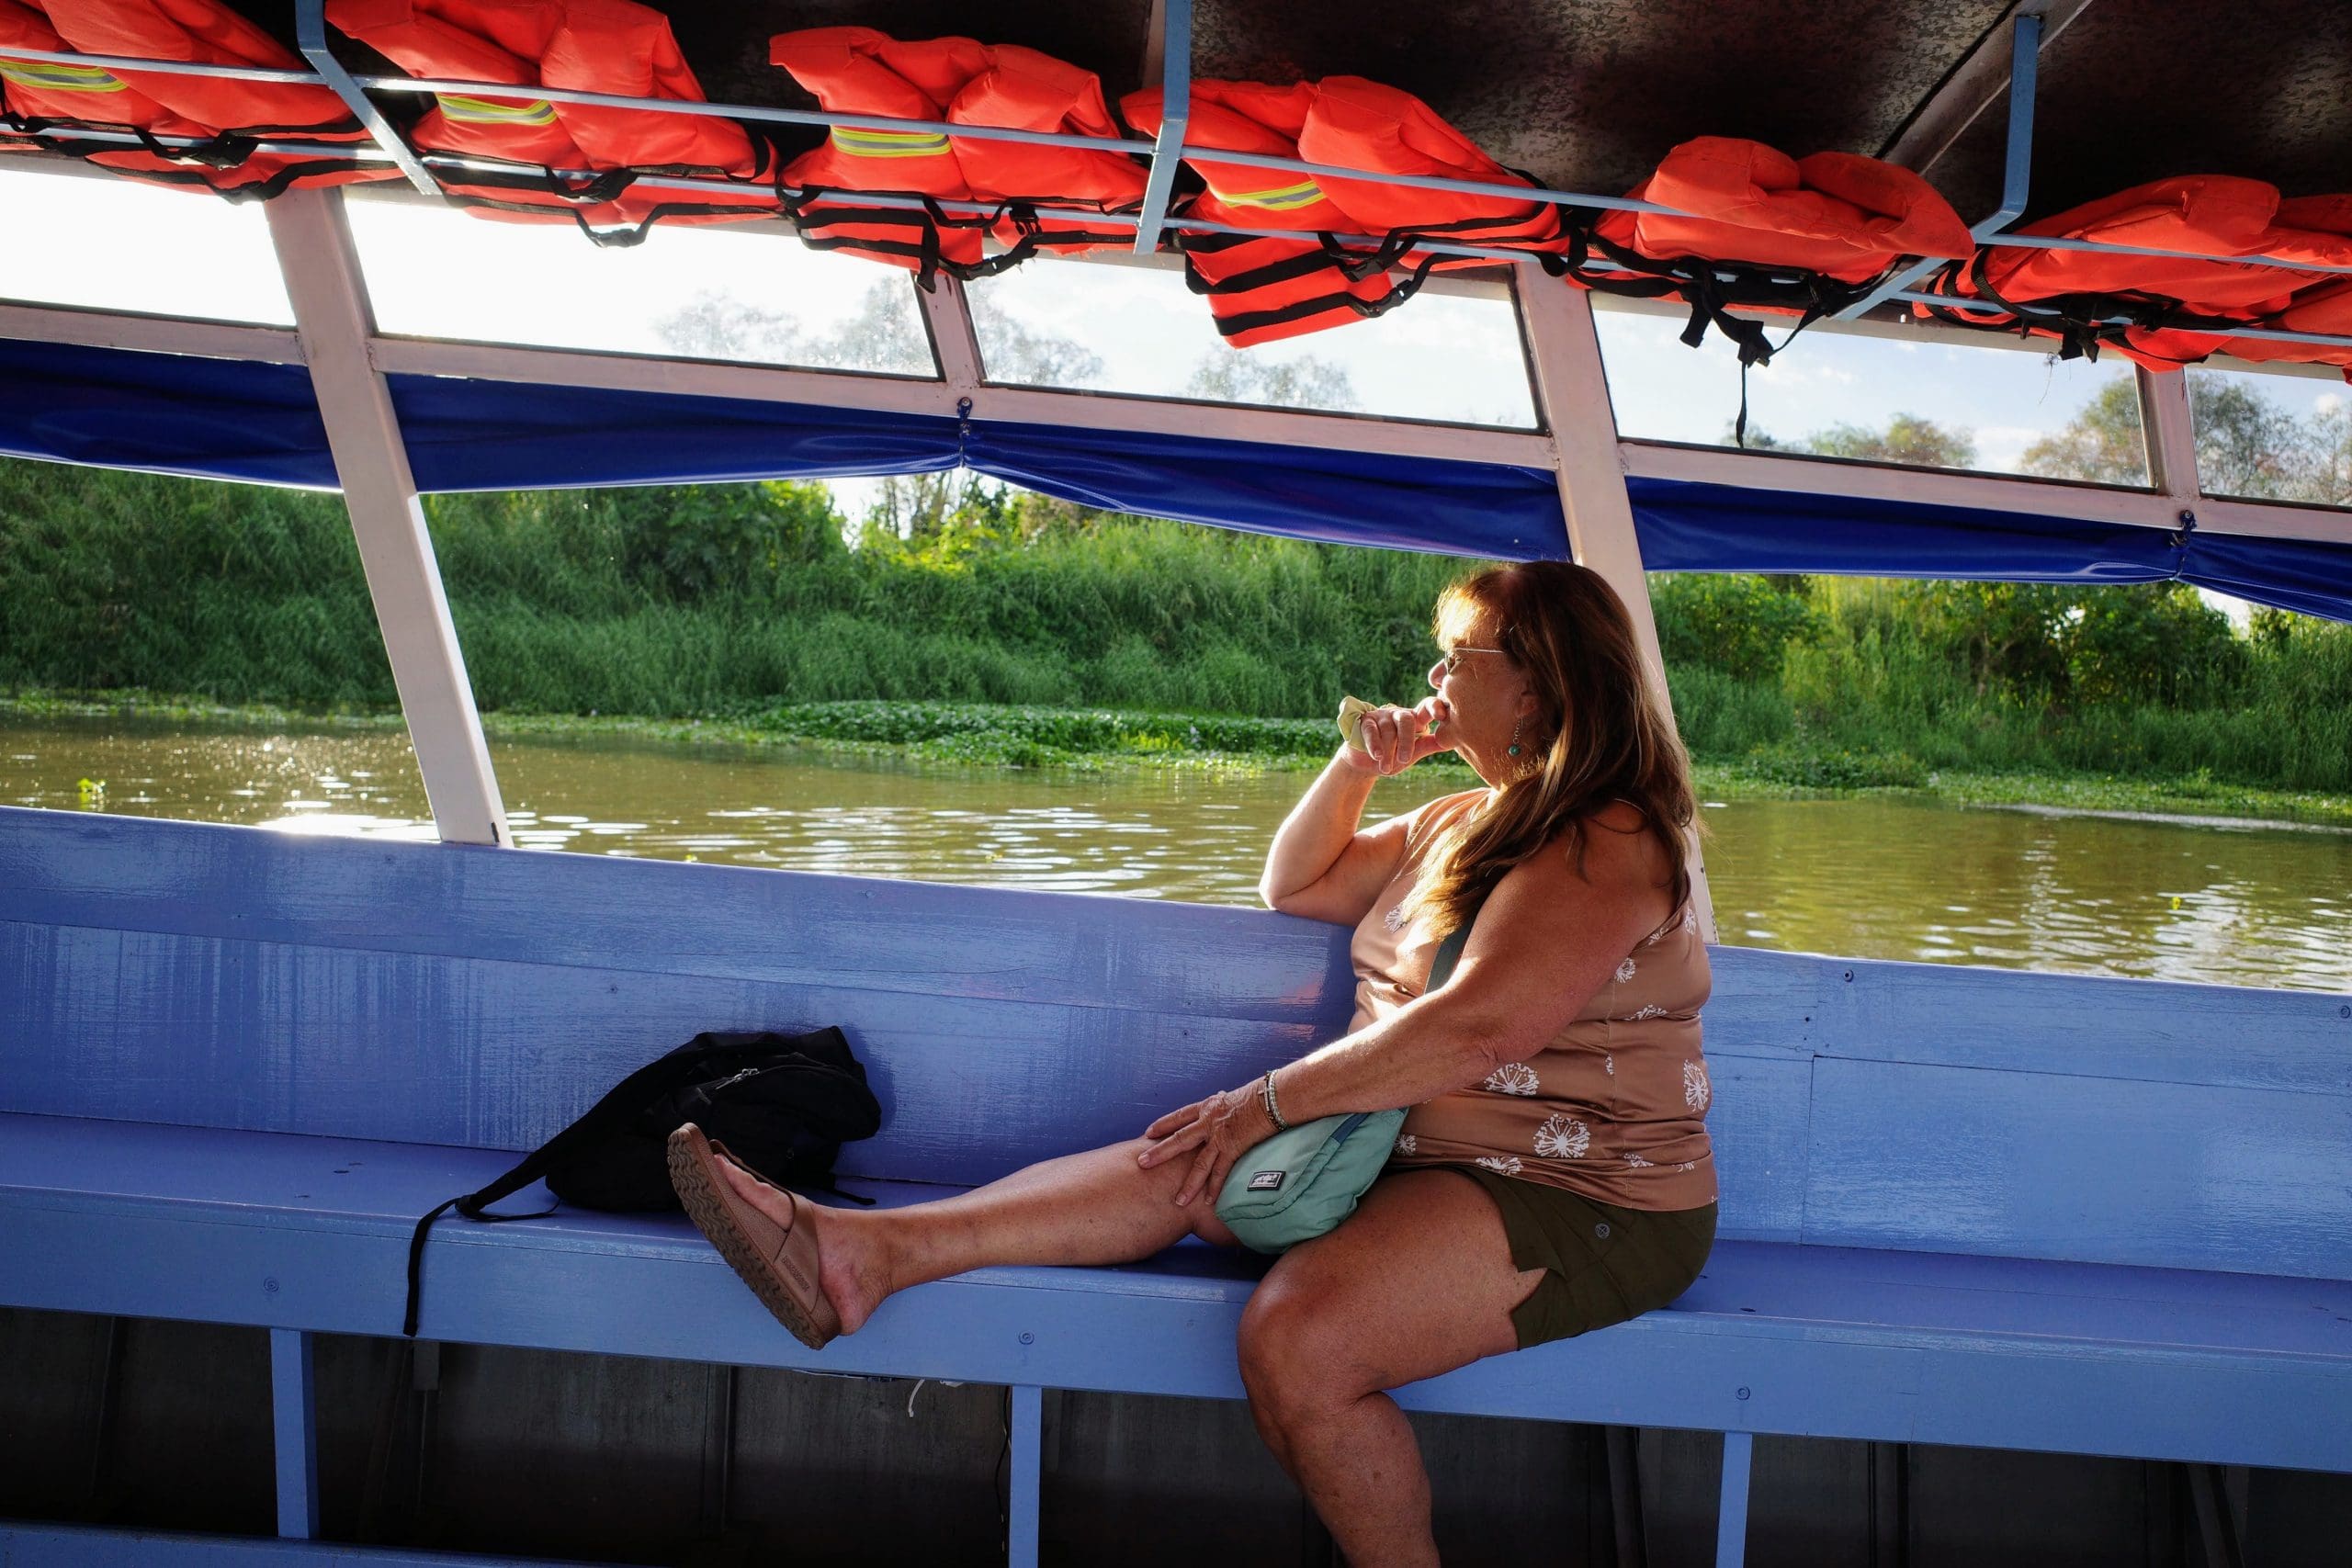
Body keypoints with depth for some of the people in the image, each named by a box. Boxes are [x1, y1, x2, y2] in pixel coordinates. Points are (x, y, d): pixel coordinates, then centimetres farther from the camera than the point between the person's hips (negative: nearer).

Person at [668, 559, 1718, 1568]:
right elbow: (1297, 887, 25)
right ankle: (871, 1253, -21)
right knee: (1189, 1162, -11)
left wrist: (1268, 1101, -20)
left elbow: (1477, 1030, -27)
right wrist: (1358, 767, 10)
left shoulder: (1603, 842, -15)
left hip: (1583, 1203, -9)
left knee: (1297, 1333, -33)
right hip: (1418, 1151, 9)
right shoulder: (1472, 822, 17)